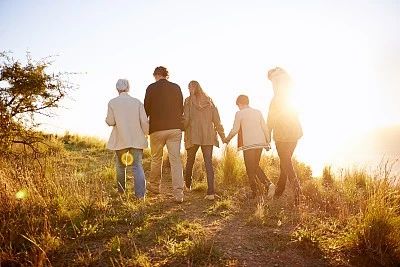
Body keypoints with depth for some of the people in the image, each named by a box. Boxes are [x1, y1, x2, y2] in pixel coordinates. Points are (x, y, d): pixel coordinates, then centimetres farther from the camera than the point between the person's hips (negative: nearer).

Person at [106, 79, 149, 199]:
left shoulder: (112, 102, -4)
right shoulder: (137, 102, -2)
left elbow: (110, 121, -5)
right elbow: (144, 121, -5)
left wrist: (107, 119, 18)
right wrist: (146, 134, 11)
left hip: (120, 140, 0)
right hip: (136, 139, 0)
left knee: (121, 166, 18)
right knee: (137, 165, 1)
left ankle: (121, 192, 29)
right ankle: (140, 194, -10)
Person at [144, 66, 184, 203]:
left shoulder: (152, 88, -2)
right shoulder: (176, 87, 7)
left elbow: (146, 108, 0)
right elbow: (181, 109, 12)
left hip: (157, 129, -2)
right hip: (175, 128, 2)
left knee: (156, 159, 15)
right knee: (175, 160, 1)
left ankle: (154, 186, 32)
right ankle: (178, 193, -3)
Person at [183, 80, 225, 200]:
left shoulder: (189, 101, -1)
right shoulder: (209, 101, 9)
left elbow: (186, 119, -8)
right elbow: (216, 119, 7)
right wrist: (222, 135, 10)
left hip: (193, 135, -2)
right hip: (208, 136, 2)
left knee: (190, 160, 17)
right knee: (208, 162, -2)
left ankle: (188, 184, 33)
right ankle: (211, 191, -10)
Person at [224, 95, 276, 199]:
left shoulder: (239, 113, -3)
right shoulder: (258, 112, 12)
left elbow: (235, 130, -5)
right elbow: (265, 128, 11)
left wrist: (227, 139, 11)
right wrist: (267, 142, 18)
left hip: (248, 144, -6)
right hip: (260, 143, 6)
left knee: (250, 168, 4)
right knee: (256, 166, 17)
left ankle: (255, 191, 6)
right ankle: (268, 184, 1)